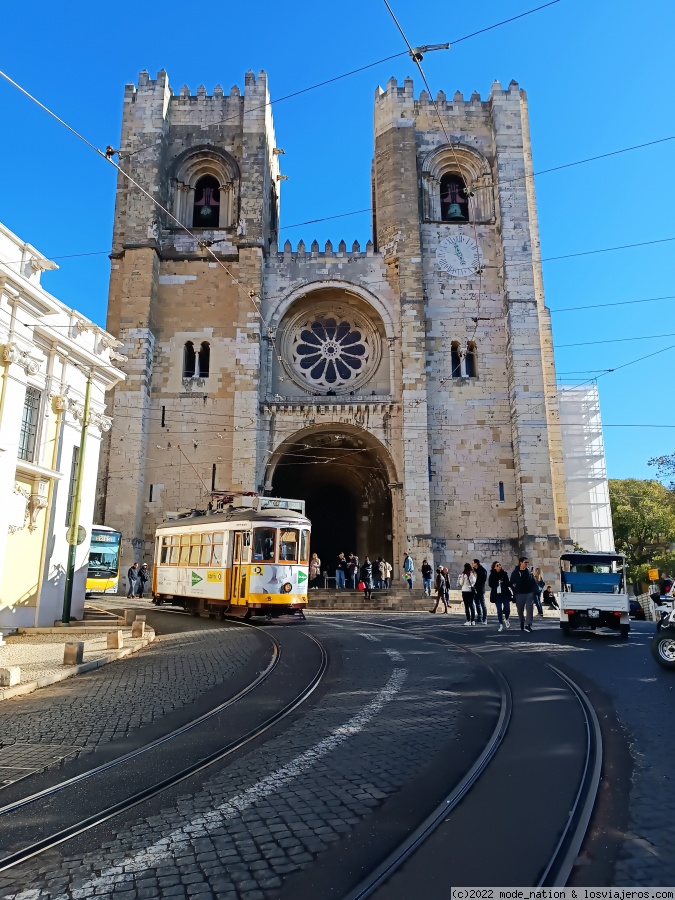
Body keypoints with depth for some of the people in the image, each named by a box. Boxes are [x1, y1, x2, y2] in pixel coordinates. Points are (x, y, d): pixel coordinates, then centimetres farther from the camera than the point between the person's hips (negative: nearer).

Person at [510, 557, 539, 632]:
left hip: (529, 593, 0)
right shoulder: (515, 572, 1)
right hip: (519, 594, 0)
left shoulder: (529, 572, 6)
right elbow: (512, 583, 3)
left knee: (529, 609, -10)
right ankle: (522, 623, 31)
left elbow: (534, 583, 7)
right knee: (520, 610, 10)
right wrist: (515, 592, -3)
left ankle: (528, 625, -12)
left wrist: (535, 591, -3)